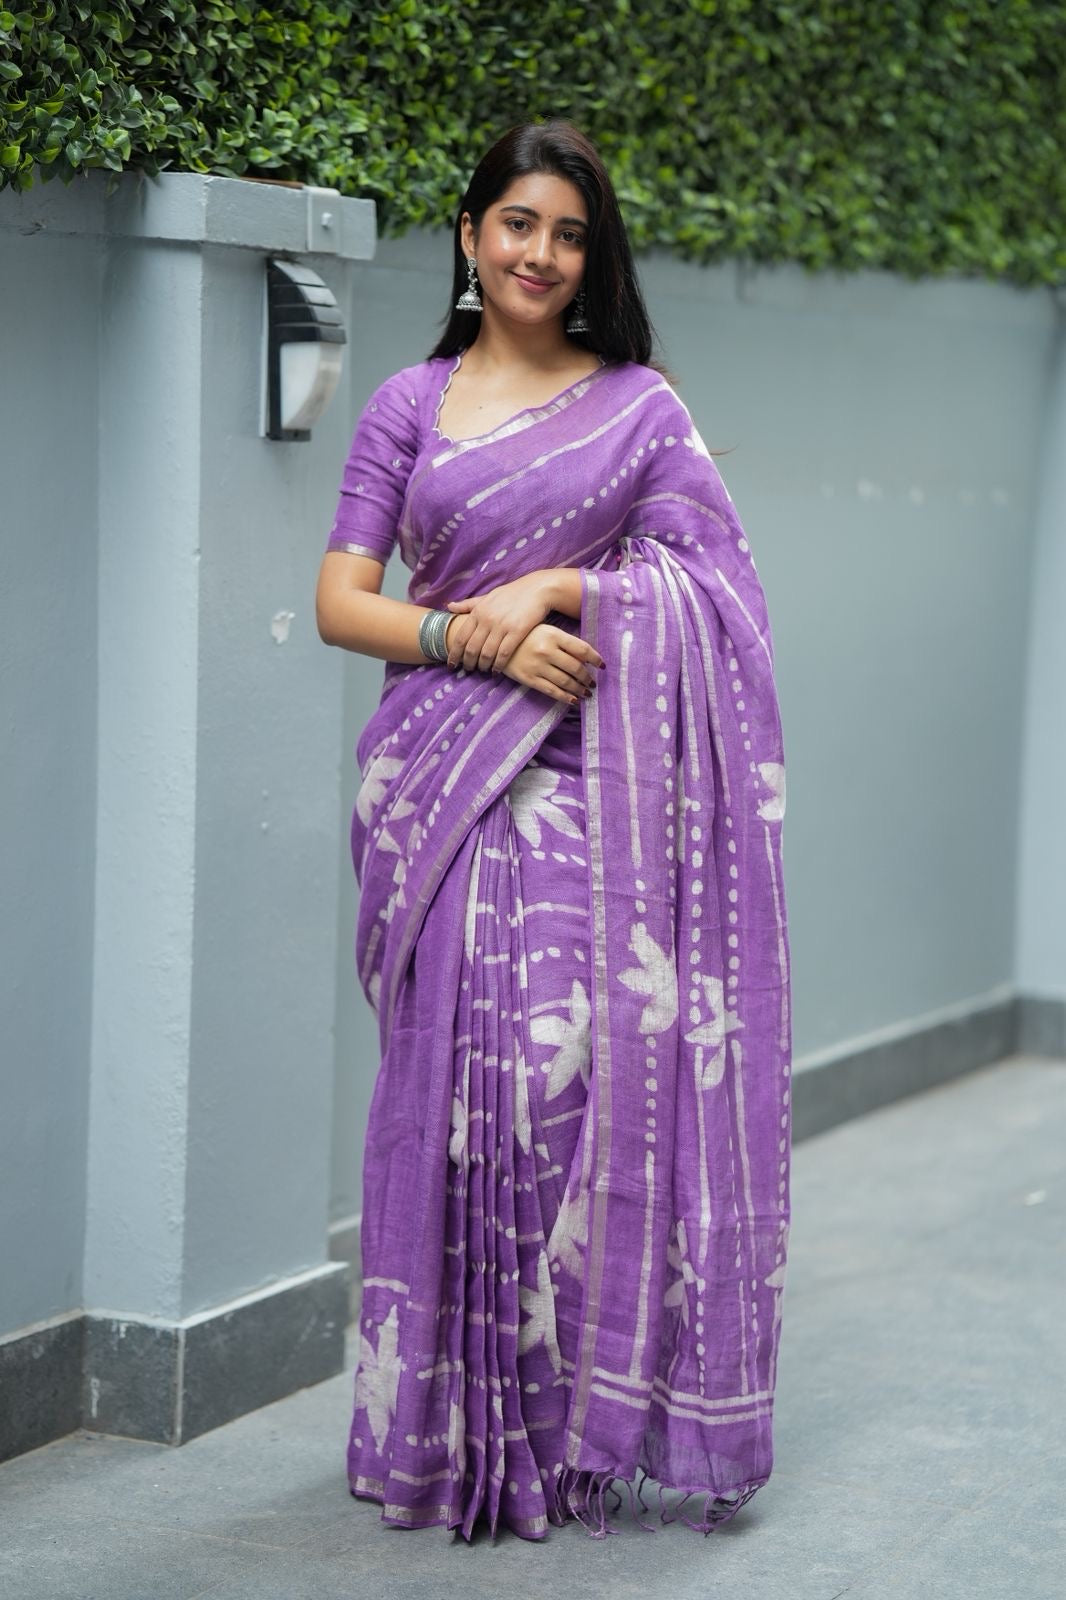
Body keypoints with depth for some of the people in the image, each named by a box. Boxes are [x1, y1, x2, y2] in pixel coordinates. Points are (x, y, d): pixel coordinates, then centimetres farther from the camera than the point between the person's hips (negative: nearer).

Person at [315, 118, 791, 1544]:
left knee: (585, 1063, -10)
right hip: (442, 777, 1)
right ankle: (449, 1432, 5)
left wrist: (559, 587, -11)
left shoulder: (641, 403, 10)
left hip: (591, 778, -1)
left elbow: (709, 587, 1)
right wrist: (476, 639, -12)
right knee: (451, 1074, -3)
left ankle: (578, 1414, 0)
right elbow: (341, 603, 4)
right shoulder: (409, 405, 12)